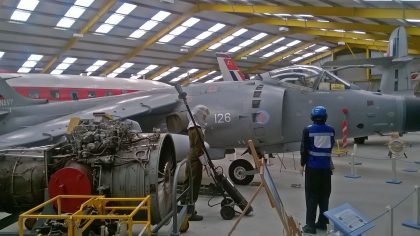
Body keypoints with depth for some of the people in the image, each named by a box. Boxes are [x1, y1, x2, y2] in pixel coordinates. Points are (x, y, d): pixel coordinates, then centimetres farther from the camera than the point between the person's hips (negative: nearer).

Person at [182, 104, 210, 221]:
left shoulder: (192, 127, 12)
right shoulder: (196, 129, -19)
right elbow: (199, 148, -22)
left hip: (191, 158, 10)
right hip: (195, 160, -10)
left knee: (189, 183, 17)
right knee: (194, 185, -4)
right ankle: (190, 213, 1)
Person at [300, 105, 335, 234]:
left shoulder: (308, 130, -9)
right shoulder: (331, 130, 1)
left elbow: (304, 149, -8)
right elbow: (331, 146, 13)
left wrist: (302, 164, 3)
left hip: (312, 166, -3)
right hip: (326, 166, 4)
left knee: (311, 196, 3)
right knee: (324, 195, 15)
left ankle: (310, 225, 2)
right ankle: (322, 222, 22)